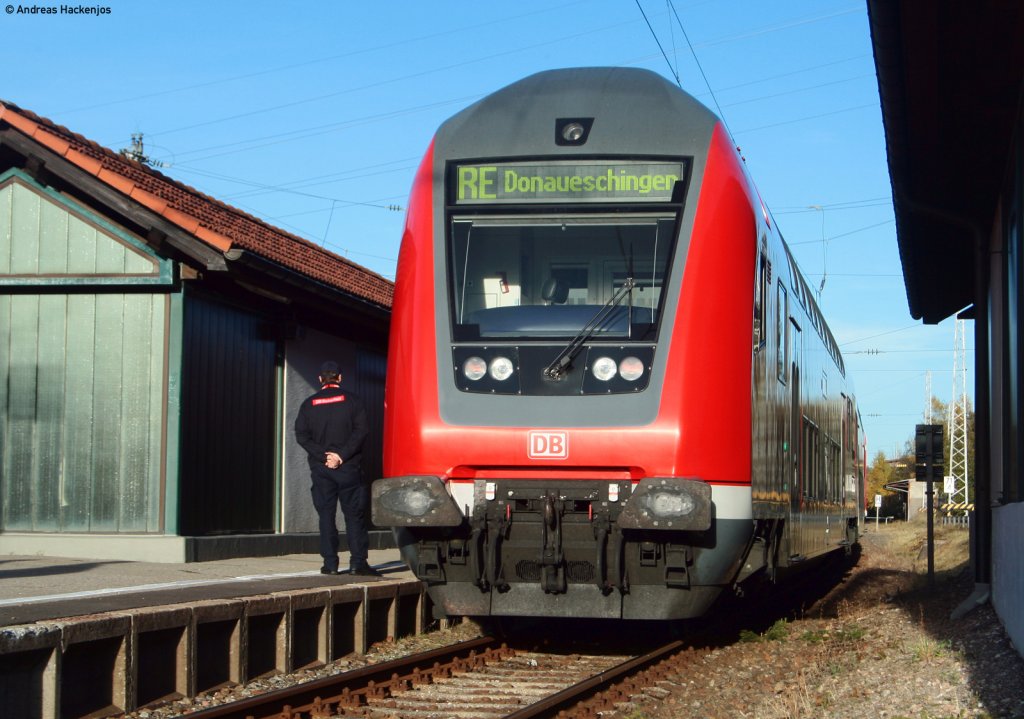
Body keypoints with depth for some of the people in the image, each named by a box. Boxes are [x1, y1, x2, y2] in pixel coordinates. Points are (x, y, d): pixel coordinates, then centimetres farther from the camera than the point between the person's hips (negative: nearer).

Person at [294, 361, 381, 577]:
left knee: (326, 515, 5)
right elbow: (361, 430, -9)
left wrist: (322, 455, -8)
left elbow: (302, 435, -1)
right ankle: (358, 562, -5)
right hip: (348, 468, -2)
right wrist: (341, 455, -11)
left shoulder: (309, 404, 7)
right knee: (354, 514, 1)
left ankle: (330, 563, 1)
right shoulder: (351, 400, 1)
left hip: (320, 468, 2)